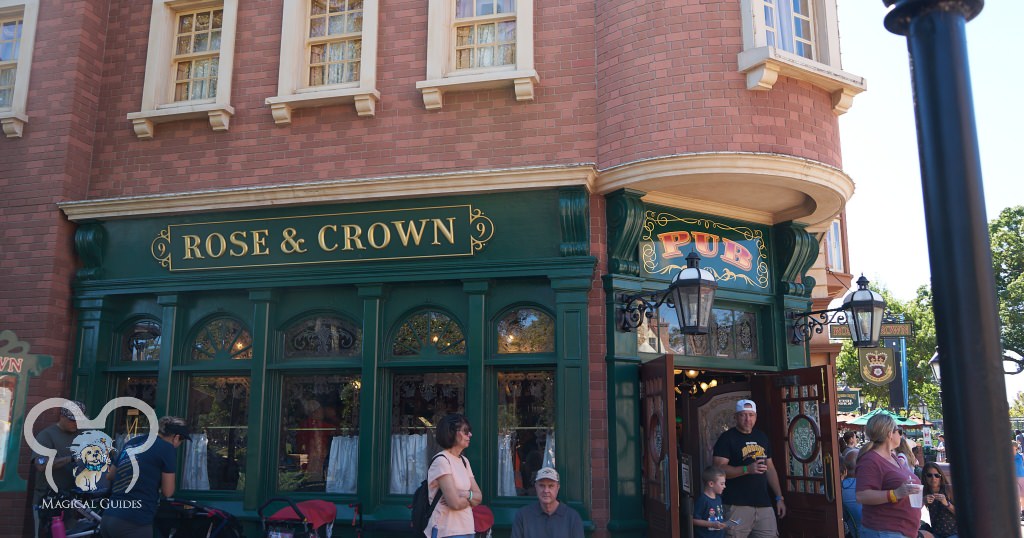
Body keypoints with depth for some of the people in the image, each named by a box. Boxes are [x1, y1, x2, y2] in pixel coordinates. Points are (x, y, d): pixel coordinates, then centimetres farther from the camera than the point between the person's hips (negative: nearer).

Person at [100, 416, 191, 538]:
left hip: (107, 519, 7)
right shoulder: (166, 447, -6)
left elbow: (110, 475, 29)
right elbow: (167, 491, -3)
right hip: (133, 524, -7)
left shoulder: (132, 442, 15)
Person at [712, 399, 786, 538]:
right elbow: (718, 469, -14)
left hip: (764, 504, 6)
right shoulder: (726, 438, -5)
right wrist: (747, 469, -24)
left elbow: (770, 469, 20)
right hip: (737, 505, -6)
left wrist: (779, 497, 13)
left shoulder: (762, 437, 16)